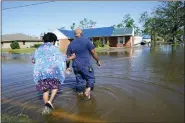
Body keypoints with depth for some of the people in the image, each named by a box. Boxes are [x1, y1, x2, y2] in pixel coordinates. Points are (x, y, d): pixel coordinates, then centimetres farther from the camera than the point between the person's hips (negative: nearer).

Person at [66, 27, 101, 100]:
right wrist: (98, 61, 10)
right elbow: (93, 53, -4)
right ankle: (87, 91, -13)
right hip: (86, 65, -4)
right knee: (90, 79, 7)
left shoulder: (71, 44, 6)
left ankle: (80, 93, 27)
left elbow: (68, 57, 9)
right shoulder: (87, 41, -6)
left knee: (79, 81, 15)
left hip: (76, 66, 5)